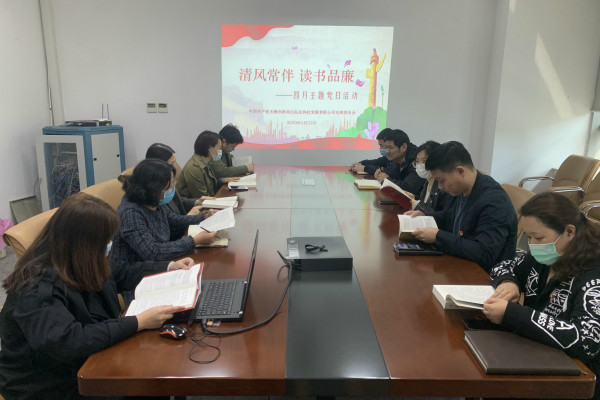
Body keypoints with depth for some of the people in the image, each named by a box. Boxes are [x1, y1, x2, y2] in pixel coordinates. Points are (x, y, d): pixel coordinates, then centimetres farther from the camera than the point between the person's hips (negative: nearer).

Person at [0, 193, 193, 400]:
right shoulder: (38, 287, -28)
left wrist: (170, 267, 10)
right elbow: (69, 343, -38)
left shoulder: (78, 263, -3)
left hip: (86, 361, 7)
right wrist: (139, 322, -35)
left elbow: (122, 275, 14)